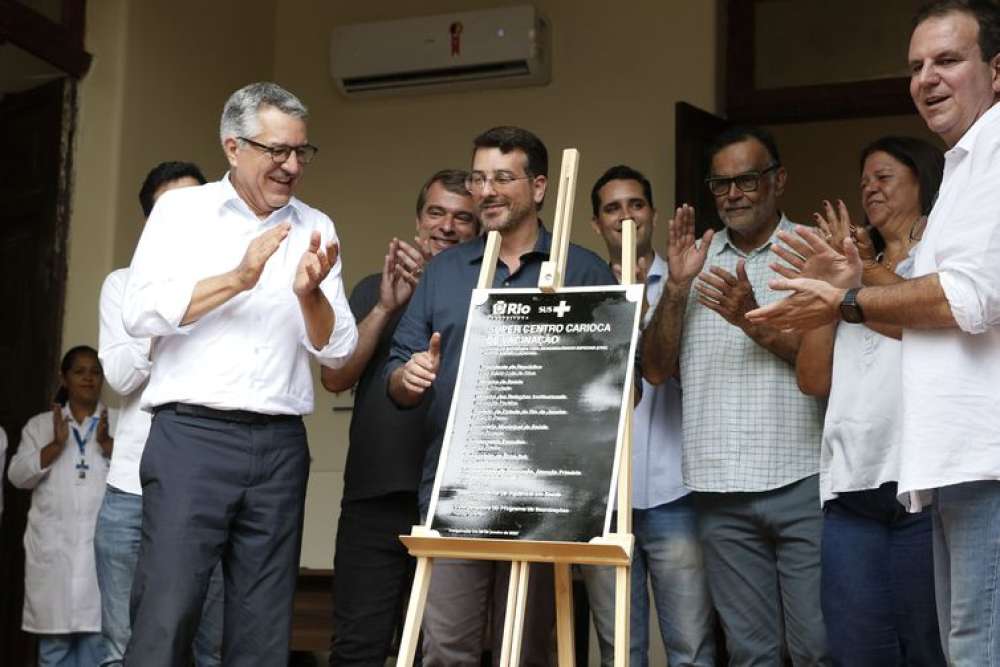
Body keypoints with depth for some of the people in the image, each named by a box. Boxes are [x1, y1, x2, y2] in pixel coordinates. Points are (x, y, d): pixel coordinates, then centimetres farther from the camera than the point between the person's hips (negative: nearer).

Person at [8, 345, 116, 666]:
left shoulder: (120, 424, 12)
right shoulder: (40, 424, 14)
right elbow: (18, 475, 3)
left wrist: (107, 443, -14)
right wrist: (57, 444, -10)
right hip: (53, 544, 1)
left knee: (97, 630, -4)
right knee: (54, 634, 1)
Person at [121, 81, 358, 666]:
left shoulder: (315, 228, 12)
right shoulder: (182, 209, 6)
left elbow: (337, 349, 8)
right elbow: (140, 313, -5)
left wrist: (310, 293, -12)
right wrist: (237, 279, -13)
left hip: (280, 444, 3)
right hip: (192, 434, -3)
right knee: (166, 615, -9)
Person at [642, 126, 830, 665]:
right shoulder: (693, 261, 13)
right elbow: (655, 370, 5)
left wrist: (754, 321, -15)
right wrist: (676, 286, -7)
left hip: (801, 479, -2)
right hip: (720, 486, 3)